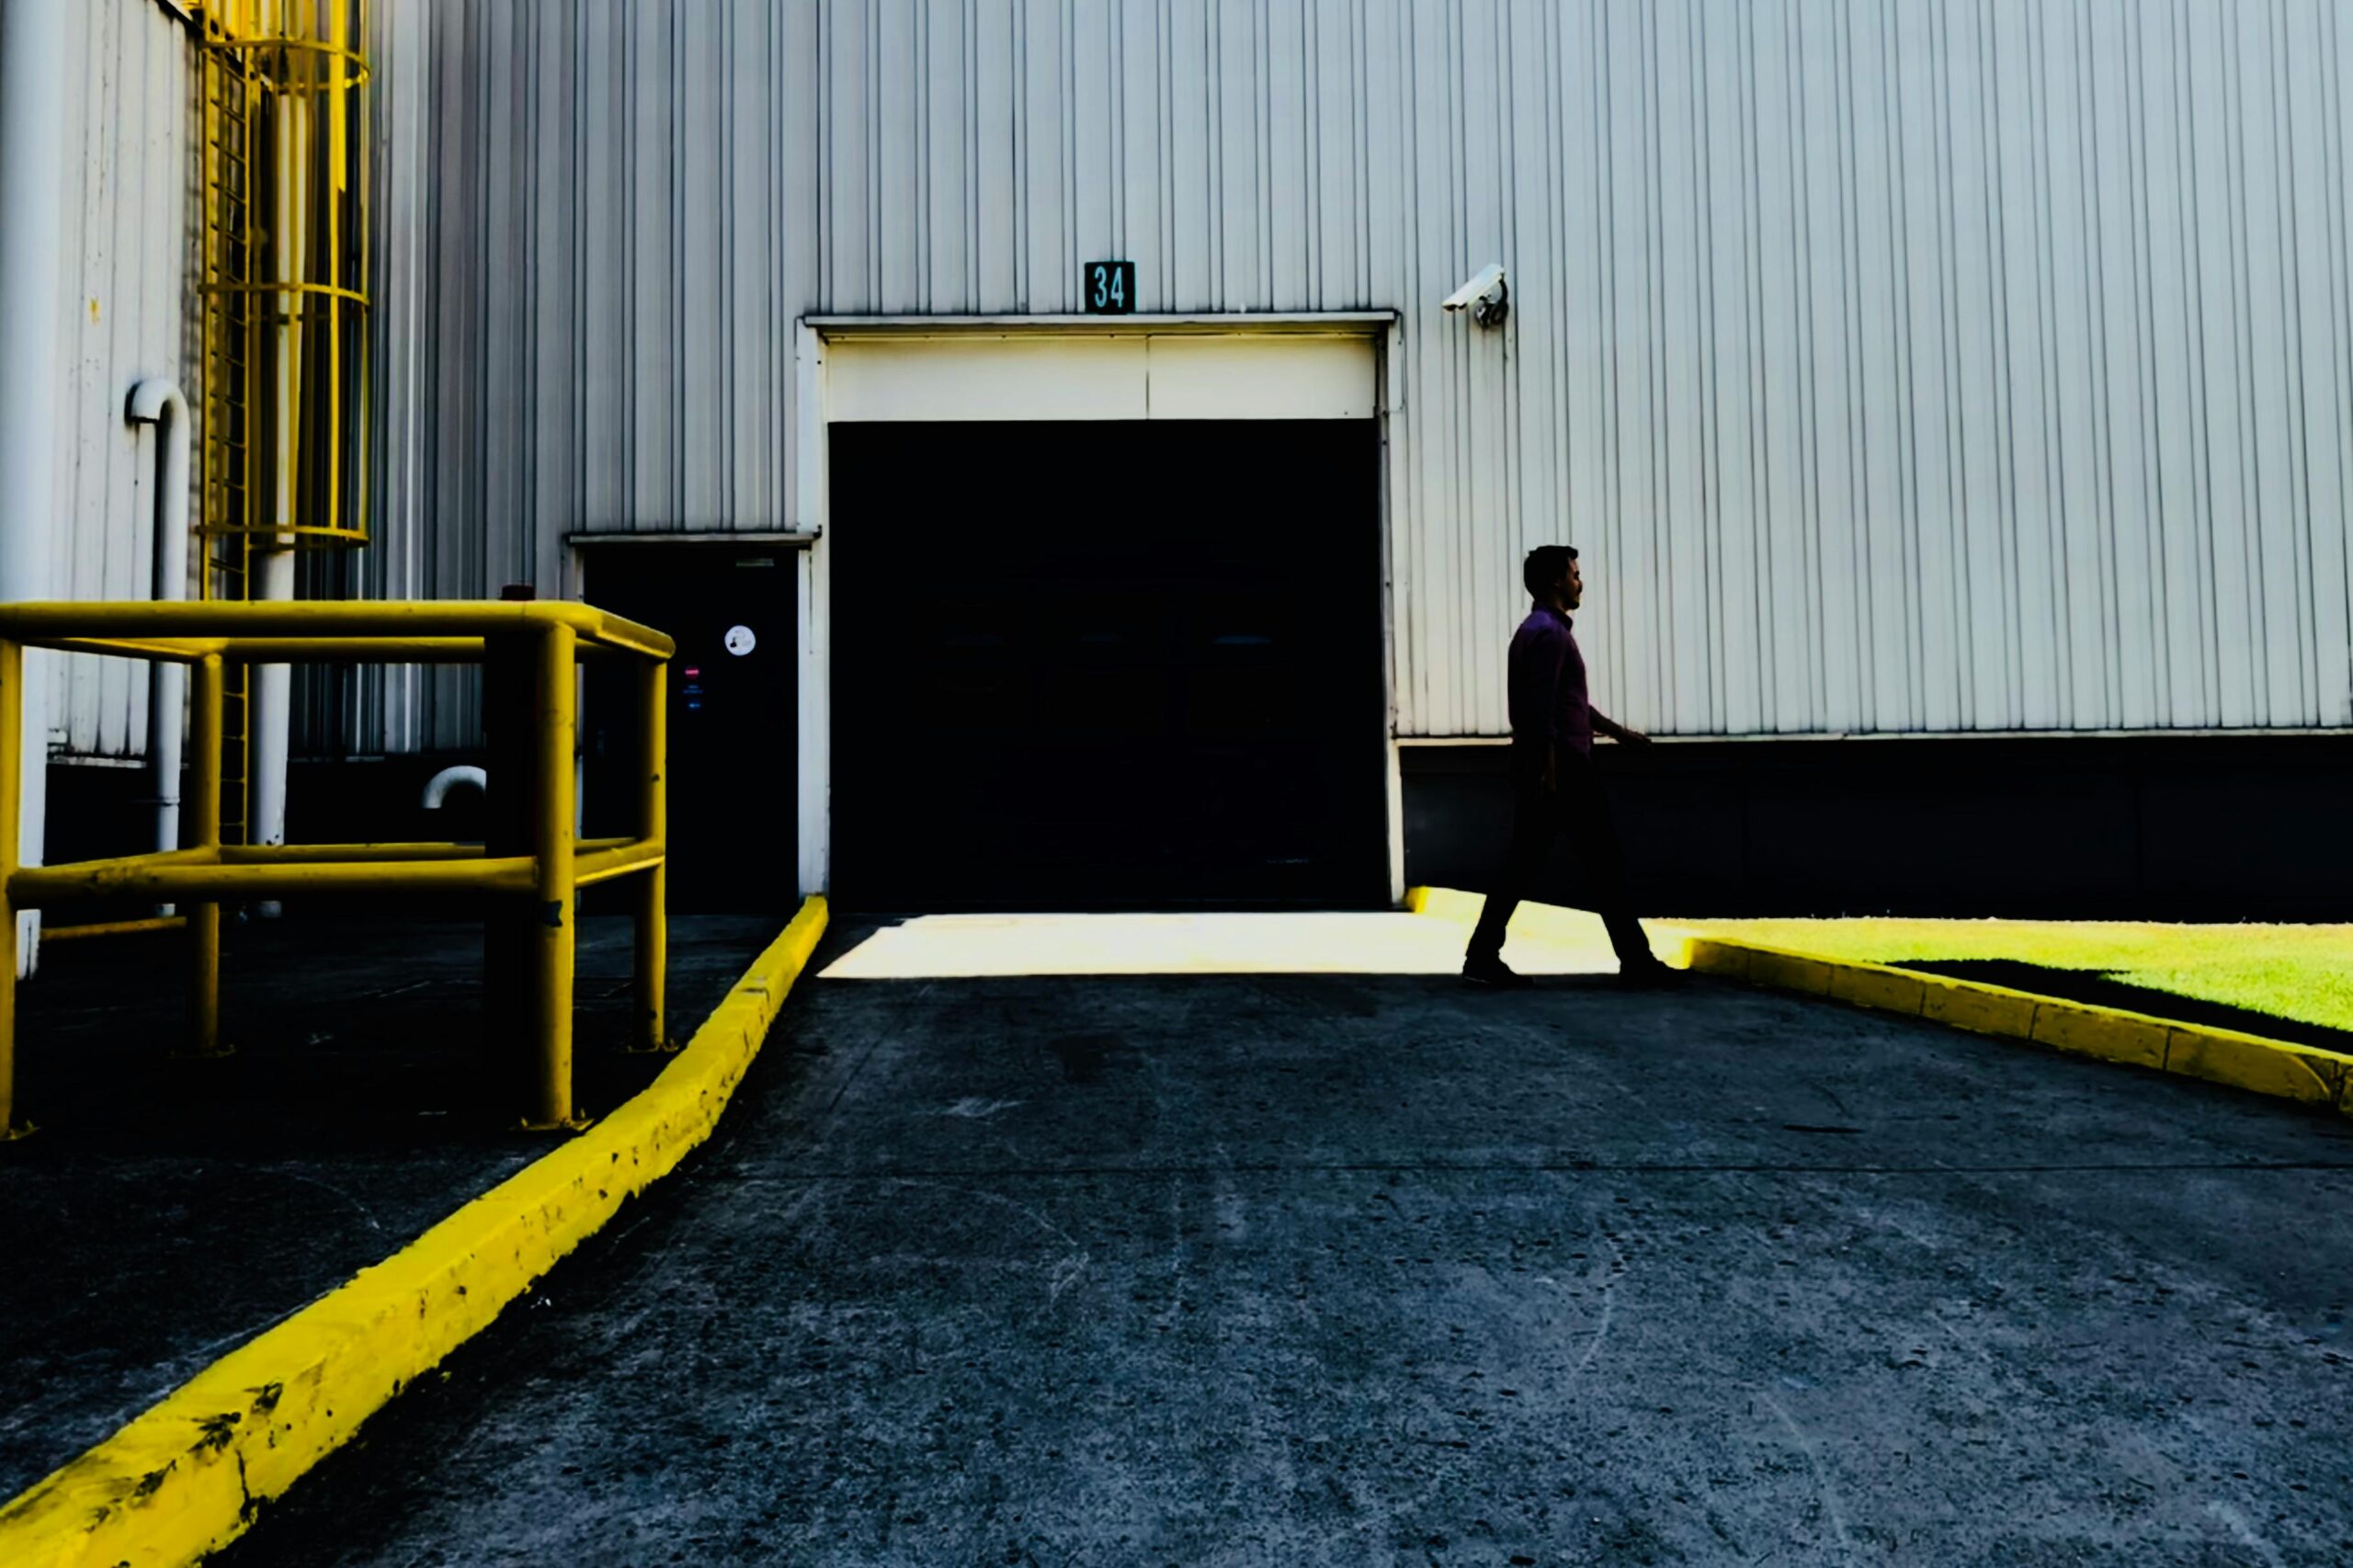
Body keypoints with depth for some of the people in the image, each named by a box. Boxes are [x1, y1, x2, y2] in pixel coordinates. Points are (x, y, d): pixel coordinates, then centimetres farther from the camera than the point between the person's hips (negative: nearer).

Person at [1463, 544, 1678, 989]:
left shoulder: (1536, 631, 20)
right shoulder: (1550, 633, -12)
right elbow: (1542, 709, -21)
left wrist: (1616, 730, 32)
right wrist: (1549, 771, -25)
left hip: (1539, 768, 10)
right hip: (1562, 767, -10)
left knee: (1523, 863, 7)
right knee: (1604, 861, -1)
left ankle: (1482, 957, 4)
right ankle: (1636, 961, 7)